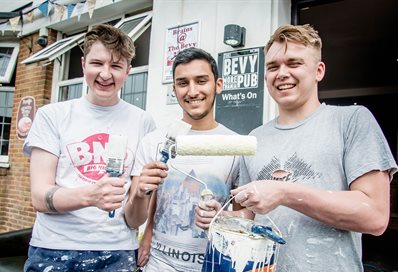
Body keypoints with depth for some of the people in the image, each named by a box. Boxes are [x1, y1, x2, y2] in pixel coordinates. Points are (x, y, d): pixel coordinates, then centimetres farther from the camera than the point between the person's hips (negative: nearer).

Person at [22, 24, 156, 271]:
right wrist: (88, 195, -25)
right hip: (53, 250, 0)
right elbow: (40, 197, -8)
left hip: (117, 252, 1)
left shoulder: (143, 122, 1)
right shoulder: (52, 115, -1)